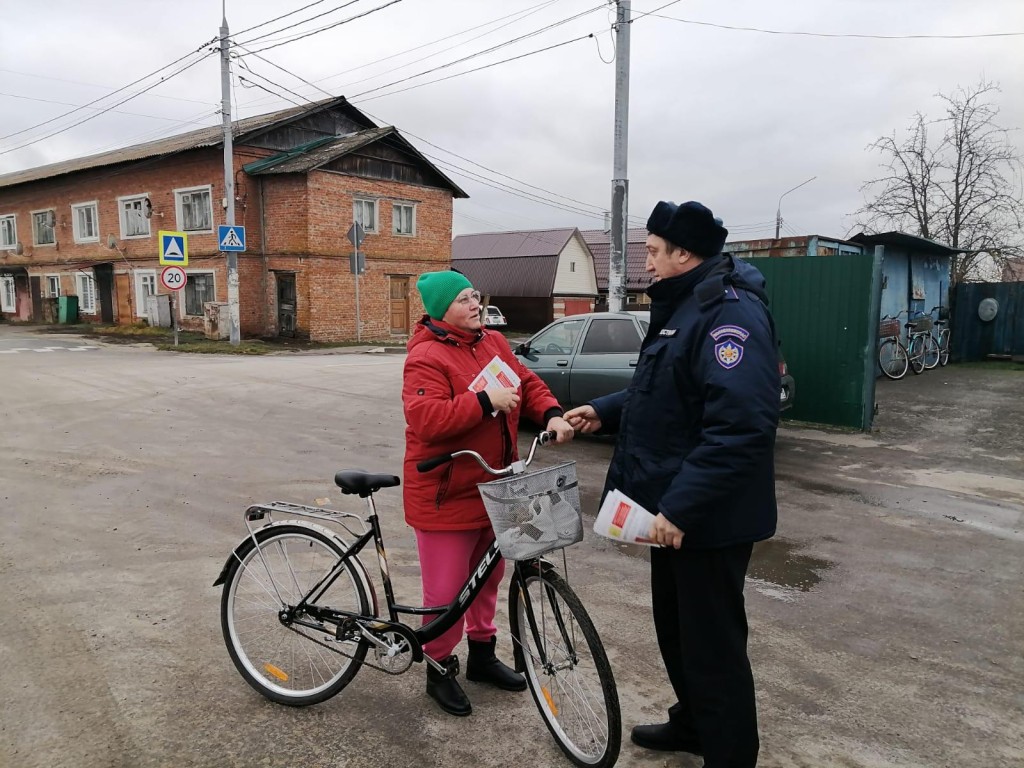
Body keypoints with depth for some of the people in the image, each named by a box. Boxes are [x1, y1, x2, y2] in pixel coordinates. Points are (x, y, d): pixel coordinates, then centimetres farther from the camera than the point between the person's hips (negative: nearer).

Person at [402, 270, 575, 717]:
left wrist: (551, 415, -10)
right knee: (445, 592, 3)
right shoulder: (426, 358, -18)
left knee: (488, 578, 22)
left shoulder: (494, 344, 7)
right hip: (446, 496, -8)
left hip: (493, 489, 8)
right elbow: (426, 419, -29)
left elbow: (528, 384, 9)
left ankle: (482, 653, 41)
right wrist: (485, 401, -30)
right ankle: (440, 669, 26)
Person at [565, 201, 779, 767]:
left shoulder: (729, 312, -22)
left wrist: (680, 507, -31)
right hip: (674, 506, 10)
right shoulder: (685, 306, 12)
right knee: (674, 625, 24)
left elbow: (741, 426, -31)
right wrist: (605, 411, 14)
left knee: (712, 642, 5)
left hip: (708, 517, -10)